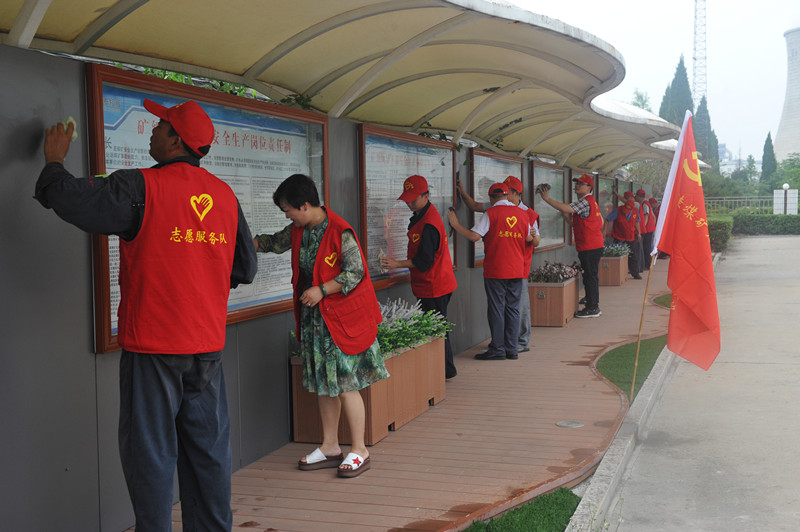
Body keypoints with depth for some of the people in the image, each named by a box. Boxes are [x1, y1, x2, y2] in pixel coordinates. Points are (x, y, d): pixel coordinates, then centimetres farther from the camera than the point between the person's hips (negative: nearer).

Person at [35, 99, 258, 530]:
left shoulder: (141, 187, -12)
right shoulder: (225, 195, 6)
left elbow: (72, 200, -13)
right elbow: (246, 268, 12)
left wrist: (54, 162, 6)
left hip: (152, 346, -5)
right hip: (208, 345, 6)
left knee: (150, 451, 4)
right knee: (208, 448, 14)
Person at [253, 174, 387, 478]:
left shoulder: (339, 232, -16)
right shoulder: (299, 231, 9)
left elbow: (356, 272, -16)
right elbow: (274, 243, 26)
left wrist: (322, 290, -19)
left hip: (342, 316, -8)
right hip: (314, 316, 8)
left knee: (345, 384, -5)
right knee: (323, 384, 11)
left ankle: (359, 451, 4)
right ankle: (330, 447, 21)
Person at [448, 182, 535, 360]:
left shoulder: (491, 214, -9)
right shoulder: (522, 213, 7)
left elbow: (474, 236, -16)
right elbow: (529, 238, 19)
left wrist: (455, 225, -4)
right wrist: (533, 235, 42)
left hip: (495, 270, -5)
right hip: (516, 270, 5)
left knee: (496, 309, 1)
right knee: (513, 309, 10)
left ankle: (498, 349, 4)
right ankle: (512, 349, 13)